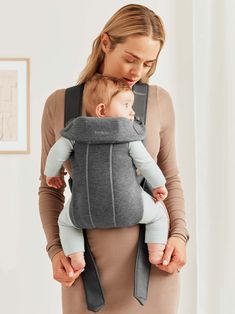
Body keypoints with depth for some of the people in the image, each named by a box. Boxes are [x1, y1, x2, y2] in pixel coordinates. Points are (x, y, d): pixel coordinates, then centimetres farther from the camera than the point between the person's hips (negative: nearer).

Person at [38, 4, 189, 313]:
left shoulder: (160, 101, -1)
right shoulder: (59, 104, -2)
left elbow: (170, 177, 8)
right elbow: (51, 187, 6)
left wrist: (179, 235, -7)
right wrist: (55, 249, -6)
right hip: (87, 259, 0)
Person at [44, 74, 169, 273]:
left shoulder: (78, 130, 6)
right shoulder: (128, 133, 1)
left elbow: (58, 151, 3)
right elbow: (145, 162, 3)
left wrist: (52, 174, 22)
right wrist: (159, 185, 18)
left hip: (87, 209, 2)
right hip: (126, 206, -1)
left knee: (66, 220, 31)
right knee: (158, 213, 23)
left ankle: (76, 258, 17)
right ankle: (156, 254, 12)